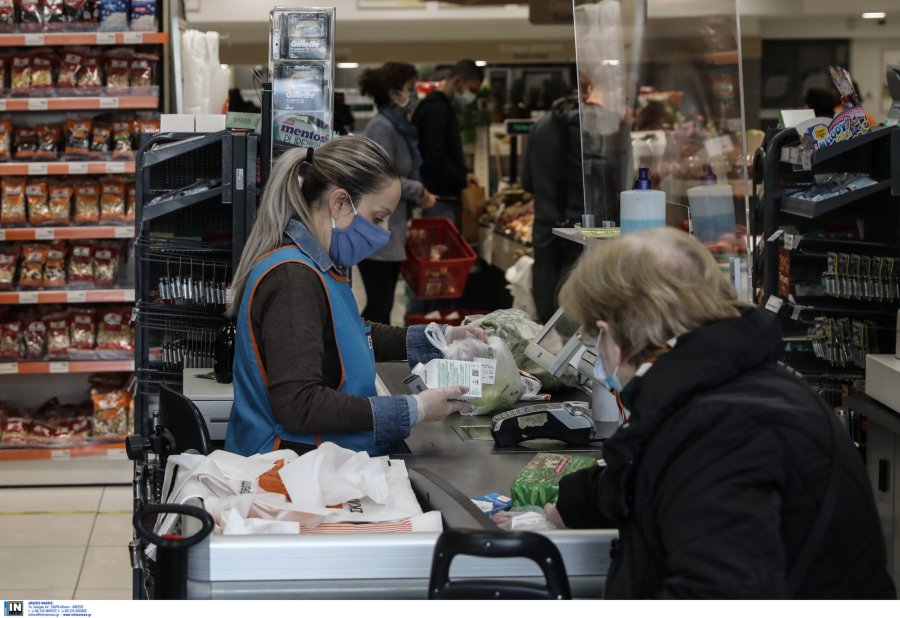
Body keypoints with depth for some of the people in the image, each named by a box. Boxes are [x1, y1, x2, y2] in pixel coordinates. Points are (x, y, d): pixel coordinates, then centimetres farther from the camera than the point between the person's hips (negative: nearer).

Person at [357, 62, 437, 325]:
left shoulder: (399, 126, 14)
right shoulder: (381, 127, -16)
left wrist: (419, 195, 4)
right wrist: (419, 192, -8)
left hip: (393, 230, 10)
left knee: (384, 304, 13)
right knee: (378, 304, -9)